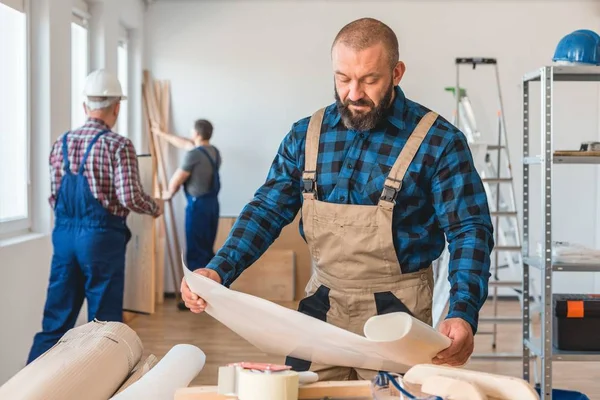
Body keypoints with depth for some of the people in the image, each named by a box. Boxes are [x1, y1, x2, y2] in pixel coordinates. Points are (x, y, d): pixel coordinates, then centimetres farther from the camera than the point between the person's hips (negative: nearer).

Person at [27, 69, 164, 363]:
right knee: (104, 320, 5)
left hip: (64, 233, 5)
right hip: (101, 236, -5)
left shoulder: (62, 143, 8)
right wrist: (155, 207, 5)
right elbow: (130, 197, -15)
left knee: (56, 317, 10)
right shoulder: (118, 145, -9)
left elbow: (53, 197, 10)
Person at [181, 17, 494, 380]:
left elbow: (469, 229, -13)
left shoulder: (438, 140, -11)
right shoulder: (307, 134, 1)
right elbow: (268, 209, 4)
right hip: (322, 305, 4)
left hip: (396, 311, -3)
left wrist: (463, 313, -28)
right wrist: (219, 270, -12)